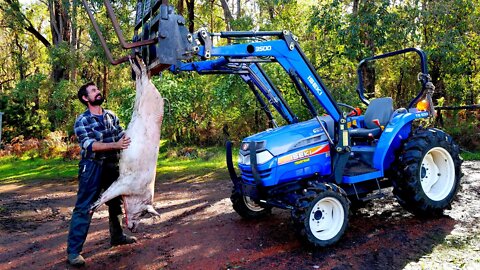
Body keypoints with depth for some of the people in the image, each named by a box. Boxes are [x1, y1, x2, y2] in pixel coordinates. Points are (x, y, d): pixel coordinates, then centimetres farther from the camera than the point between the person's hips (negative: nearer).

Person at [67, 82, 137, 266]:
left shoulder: (111, 116, 8)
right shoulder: (82, 121, -9)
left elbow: (122, 137, 5)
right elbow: (89, 144, -22)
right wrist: (115, 145, -32)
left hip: (113, 165, 6)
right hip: (92, 167, -6)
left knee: (116, 202, 18)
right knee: (84, 207, -7)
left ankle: (117, 236, 36)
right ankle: (73, 250, -1)